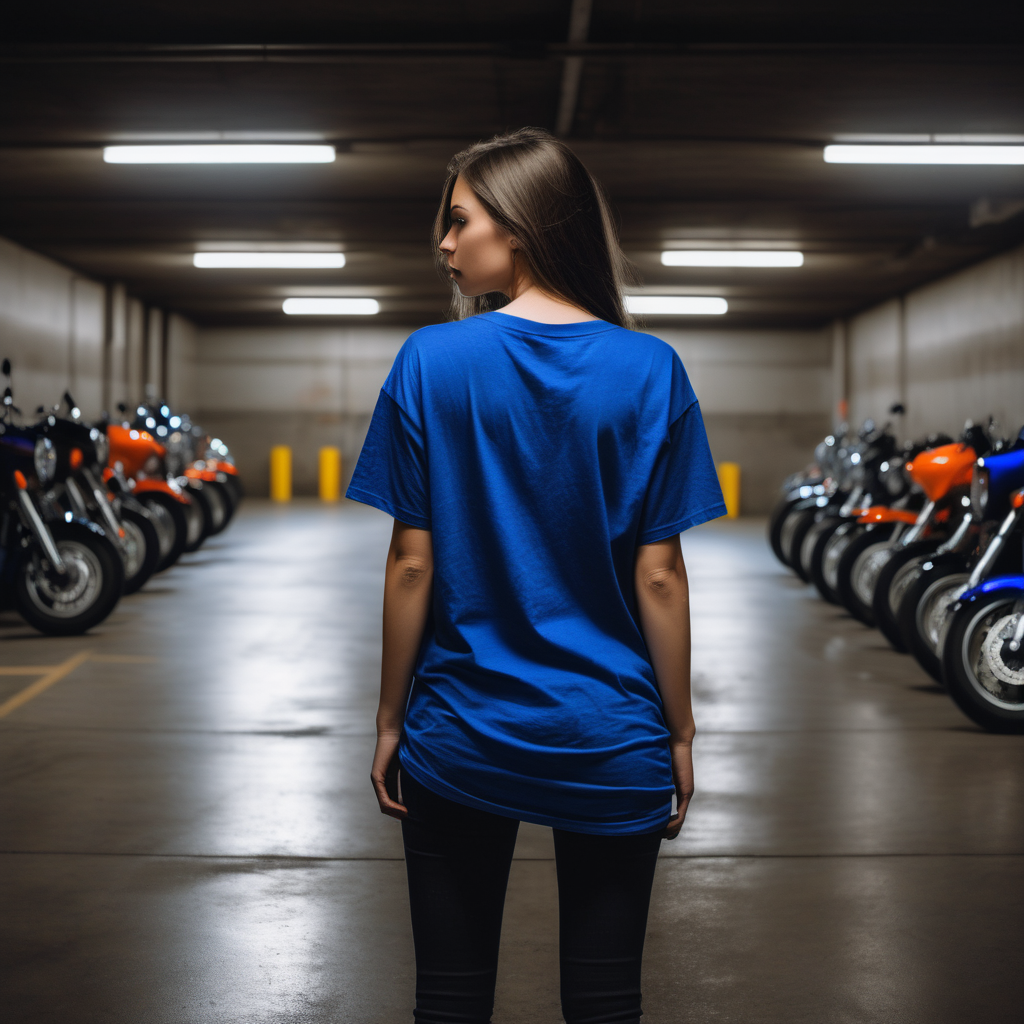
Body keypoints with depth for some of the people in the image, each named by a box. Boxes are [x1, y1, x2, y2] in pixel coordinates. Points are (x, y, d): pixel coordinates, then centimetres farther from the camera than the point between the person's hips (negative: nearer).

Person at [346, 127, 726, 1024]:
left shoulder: (431, 362, -7)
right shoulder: (650, 371, -5)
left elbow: (412, 566, -6)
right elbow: (658, 575, -6)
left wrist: (390, 721, 4)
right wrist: (679, 732, 4)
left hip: (463, 740, 0)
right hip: (612, 746, 1)